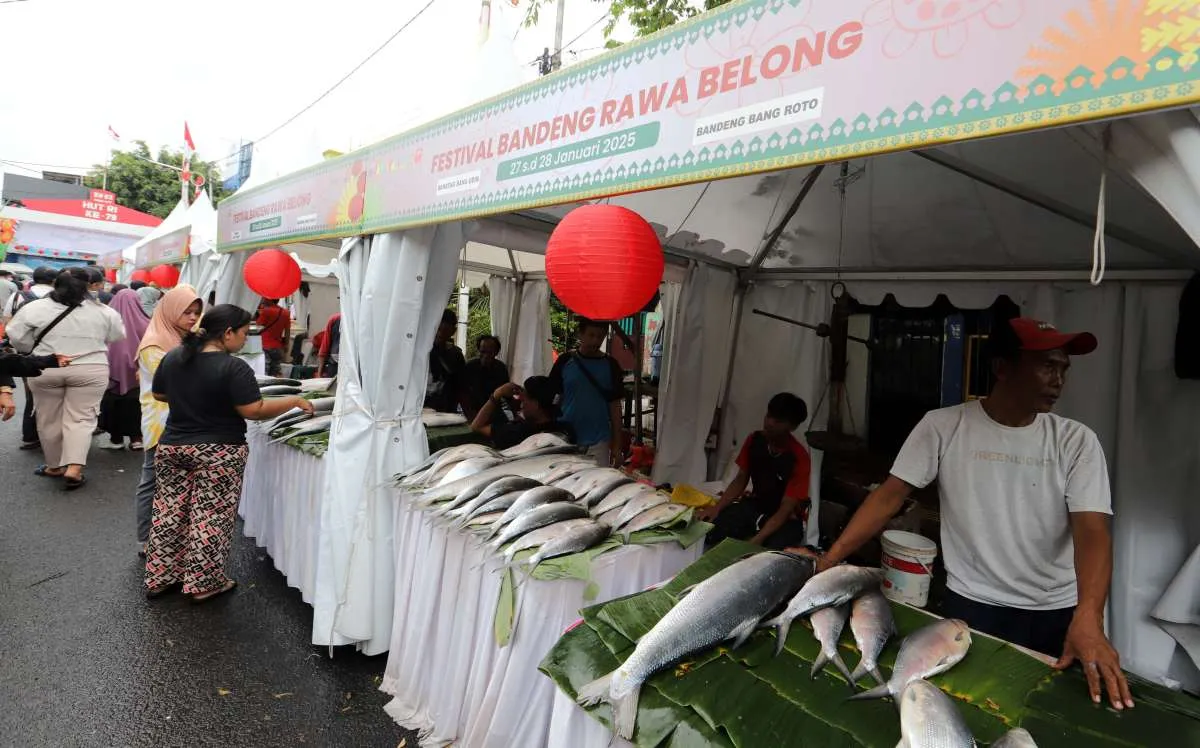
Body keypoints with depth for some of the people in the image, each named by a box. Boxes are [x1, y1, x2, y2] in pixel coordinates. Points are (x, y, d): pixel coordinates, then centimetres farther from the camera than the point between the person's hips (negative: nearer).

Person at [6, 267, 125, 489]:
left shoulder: (34, 308, -2)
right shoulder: (103, 312, -1)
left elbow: (16, 337, 2)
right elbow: (117, 338, 7)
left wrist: (42, 352, 16)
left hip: (45, 370, 1)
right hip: (90, 370, 0)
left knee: (49, 420, 13)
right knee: (81, 419, 3)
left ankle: (55, 465, 23)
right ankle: (74, 467, -8)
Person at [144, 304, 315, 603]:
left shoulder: (173, 357, 3)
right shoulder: (233, 368, -18)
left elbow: (159, 395, 15)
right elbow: (253, 411, -20)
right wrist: (294, 401, -11)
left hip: (172, 447, 7)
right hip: (217, 454, -6)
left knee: (170, 512, 14)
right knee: (211, 518, 3)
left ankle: (160, 578, 24)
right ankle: (204, 584, 11)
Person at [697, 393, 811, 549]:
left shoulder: (800, 458, -24)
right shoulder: (754, 440, -8)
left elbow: (785, 509, -25)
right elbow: (740, 480, 3)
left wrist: (757, 540, -37)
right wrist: (718, 507, -14)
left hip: (787, 517, -4)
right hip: (756, 504, 4)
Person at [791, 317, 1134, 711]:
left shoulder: (1076, 441, -6)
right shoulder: (943, 426, -9)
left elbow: (1092, 530, -16)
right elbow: (890, 495, -10)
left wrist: (1088, 620, -33)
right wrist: (828, 560, -17)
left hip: (1057, 614, 1)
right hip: (970, 605, -1)